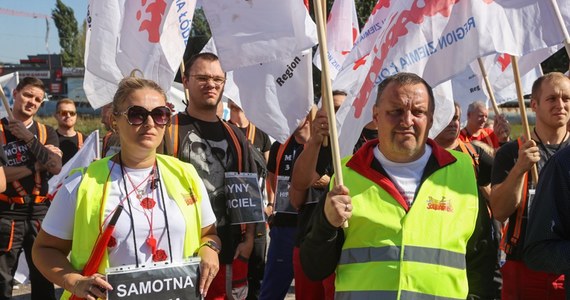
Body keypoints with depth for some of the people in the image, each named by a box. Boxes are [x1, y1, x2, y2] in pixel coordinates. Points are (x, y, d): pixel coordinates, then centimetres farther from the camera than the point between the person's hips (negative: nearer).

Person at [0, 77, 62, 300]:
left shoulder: (46, 133, 10)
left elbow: (56, 167, -8)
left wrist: (29, 138, -15)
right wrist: (36, 166, -13)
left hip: (40, 211, 3)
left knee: (44, 277, 11)